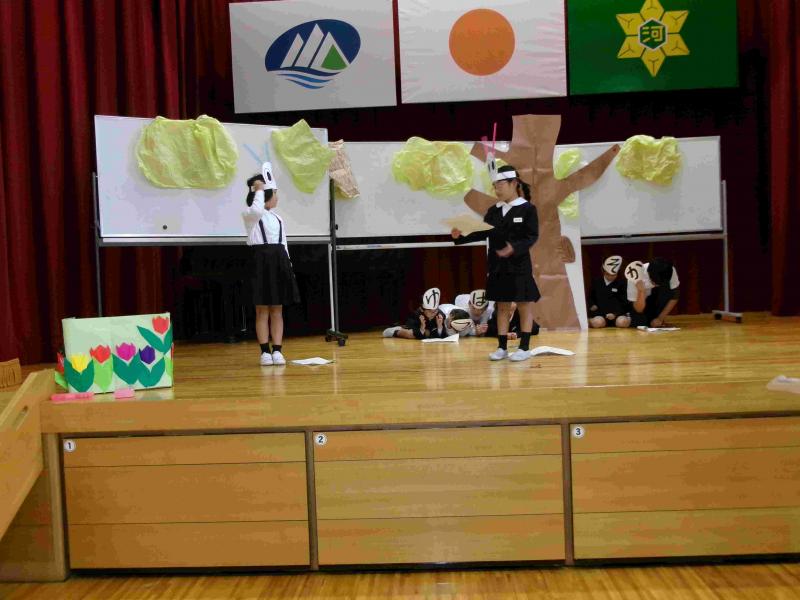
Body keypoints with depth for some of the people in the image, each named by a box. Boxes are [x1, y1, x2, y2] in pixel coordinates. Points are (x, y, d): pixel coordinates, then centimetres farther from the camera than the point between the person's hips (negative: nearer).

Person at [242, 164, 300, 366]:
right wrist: (259, 189, -13)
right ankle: (265, 352, 4)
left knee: (277, 310, 5)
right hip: (261, 261, -6)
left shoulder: (277, 218, 19)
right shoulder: (249, 215, -1)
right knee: (262, 310, -2)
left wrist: (288, 265, 11)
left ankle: (277, 351, 9)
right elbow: (257, 209, -27)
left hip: (279, 261, 6)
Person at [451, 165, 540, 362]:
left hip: (519, 266, -5)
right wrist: (461, 237, -10)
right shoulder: (493, 210, 9)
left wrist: (515, 248, -27)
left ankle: (524, 348, 9)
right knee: (502, 307, 11)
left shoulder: (527, 209, -6)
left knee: (525, 307, 3)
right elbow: (482, 233, 4)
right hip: (497, 267, 5)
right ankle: (502, 347, 17)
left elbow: (532, 236, -12)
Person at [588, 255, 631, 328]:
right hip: (600, 313, 0)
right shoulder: (596, 282, 12)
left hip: (617, 313, 0)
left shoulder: (620, 284, 6)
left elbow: (623, 302, 3)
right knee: (597, 322, -35)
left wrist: (615, 313, -13)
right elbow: (590, 297, 24)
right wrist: (592, 305, 2)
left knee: (623, 322, -33)